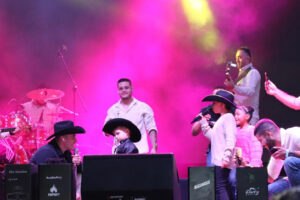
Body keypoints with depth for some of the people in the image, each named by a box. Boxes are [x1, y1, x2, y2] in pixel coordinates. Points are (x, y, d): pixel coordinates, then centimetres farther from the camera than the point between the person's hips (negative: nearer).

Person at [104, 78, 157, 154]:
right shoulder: (113, 110, 12)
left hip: (140, 152, -2)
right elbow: (106, 133, 12)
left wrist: (154, 148, -8)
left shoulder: (143, 107, 6)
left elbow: (151, 129, 4)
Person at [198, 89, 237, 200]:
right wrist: (203, 123, 26)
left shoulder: (228, 117, -8)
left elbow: (230, 138, -19)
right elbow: (213, 136, 25)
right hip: (218, 161, 10)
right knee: (224, 188, 10)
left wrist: (226, 157, -27)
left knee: (220, 187, -16)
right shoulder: (222, 119, 23)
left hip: (222, 162, -10)